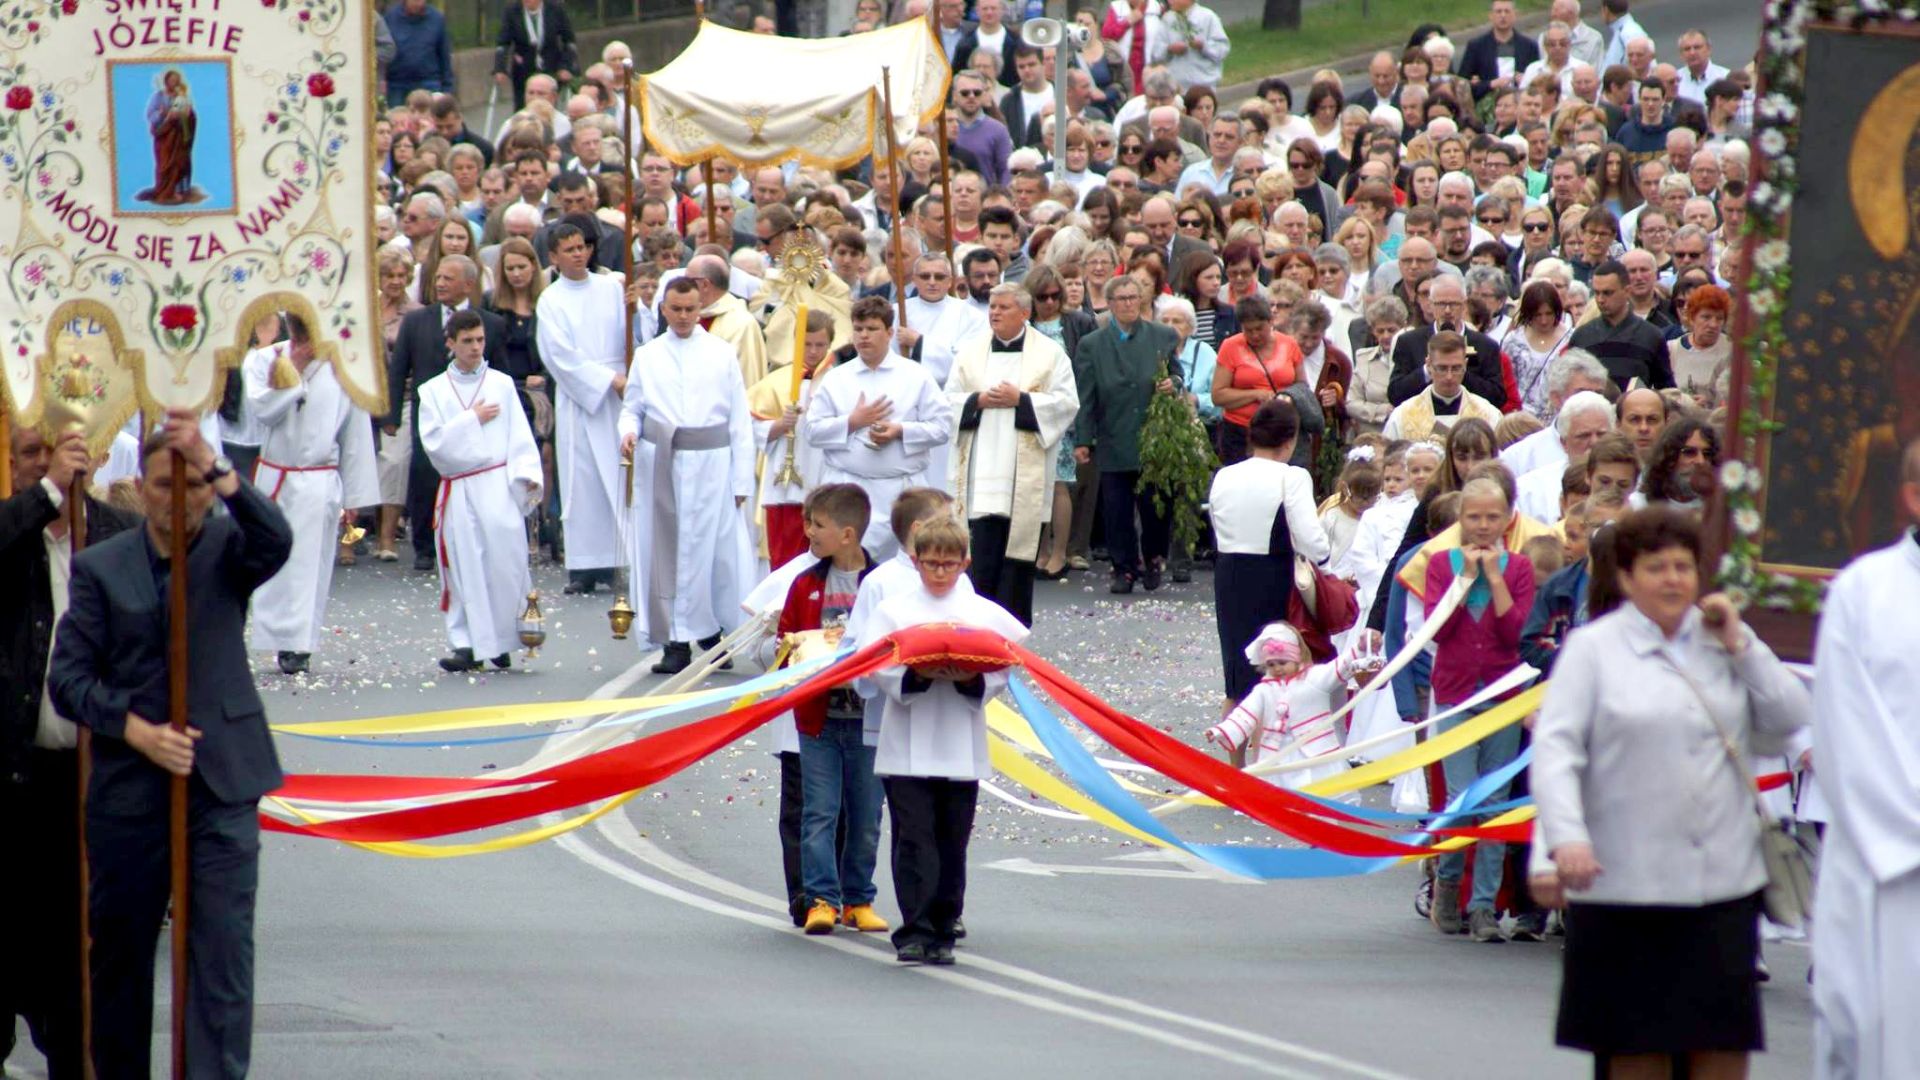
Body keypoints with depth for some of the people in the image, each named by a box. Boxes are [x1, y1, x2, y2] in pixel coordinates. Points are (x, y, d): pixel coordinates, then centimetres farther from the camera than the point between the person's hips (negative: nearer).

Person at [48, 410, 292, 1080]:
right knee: (120, 948, 10)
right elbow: (67, 677, -1)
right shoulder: (100, 567, 4)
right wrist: (137, 731, -14)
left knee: (223, 945, -9)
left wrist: (214, 468, -34)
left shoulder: (227, 549, 3)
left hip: (221, 783, -1)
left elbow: (274, 542, -21)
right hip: (127, 787, 1)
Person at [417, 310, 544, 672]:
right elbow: (433, 442, -3)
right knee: (466, 567, 0)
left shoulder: (501, 384, 9)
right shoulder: (434, 391, 8)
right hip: (458, 489, 1)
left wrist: (527, 476, -8)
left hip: (499, 486, -1)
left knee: (505, 559, -7)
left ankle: (504, 641, 3)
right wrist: (472, 420, -6)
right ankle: (468, 645, 3)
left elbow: (520, 437, 5)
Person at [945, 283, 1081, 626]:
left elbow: (1066, 402, -3)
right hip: (982, 468, 2)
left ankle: (1014, 625, 5)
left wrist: (1021, 400, -13)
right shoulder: (970, 352, 12)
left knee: (1018, 546, 0)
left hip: (1025, 469, -2)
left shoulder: (1050, 354, 4)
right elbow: (950, 400, 10)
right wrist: (978, 401, -10)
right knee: (982, 546, -5)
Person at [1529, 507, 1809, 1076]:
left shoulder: (1722, 641, 13)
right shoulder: (1593, 648, 0)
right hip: (1625, 880, -3)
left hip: (1723, 880, 3)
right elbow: (1555, 747, -9)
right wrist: (1566, 837, -22)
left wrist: (1739, 644, -1)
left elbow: (1790, 719, 7)